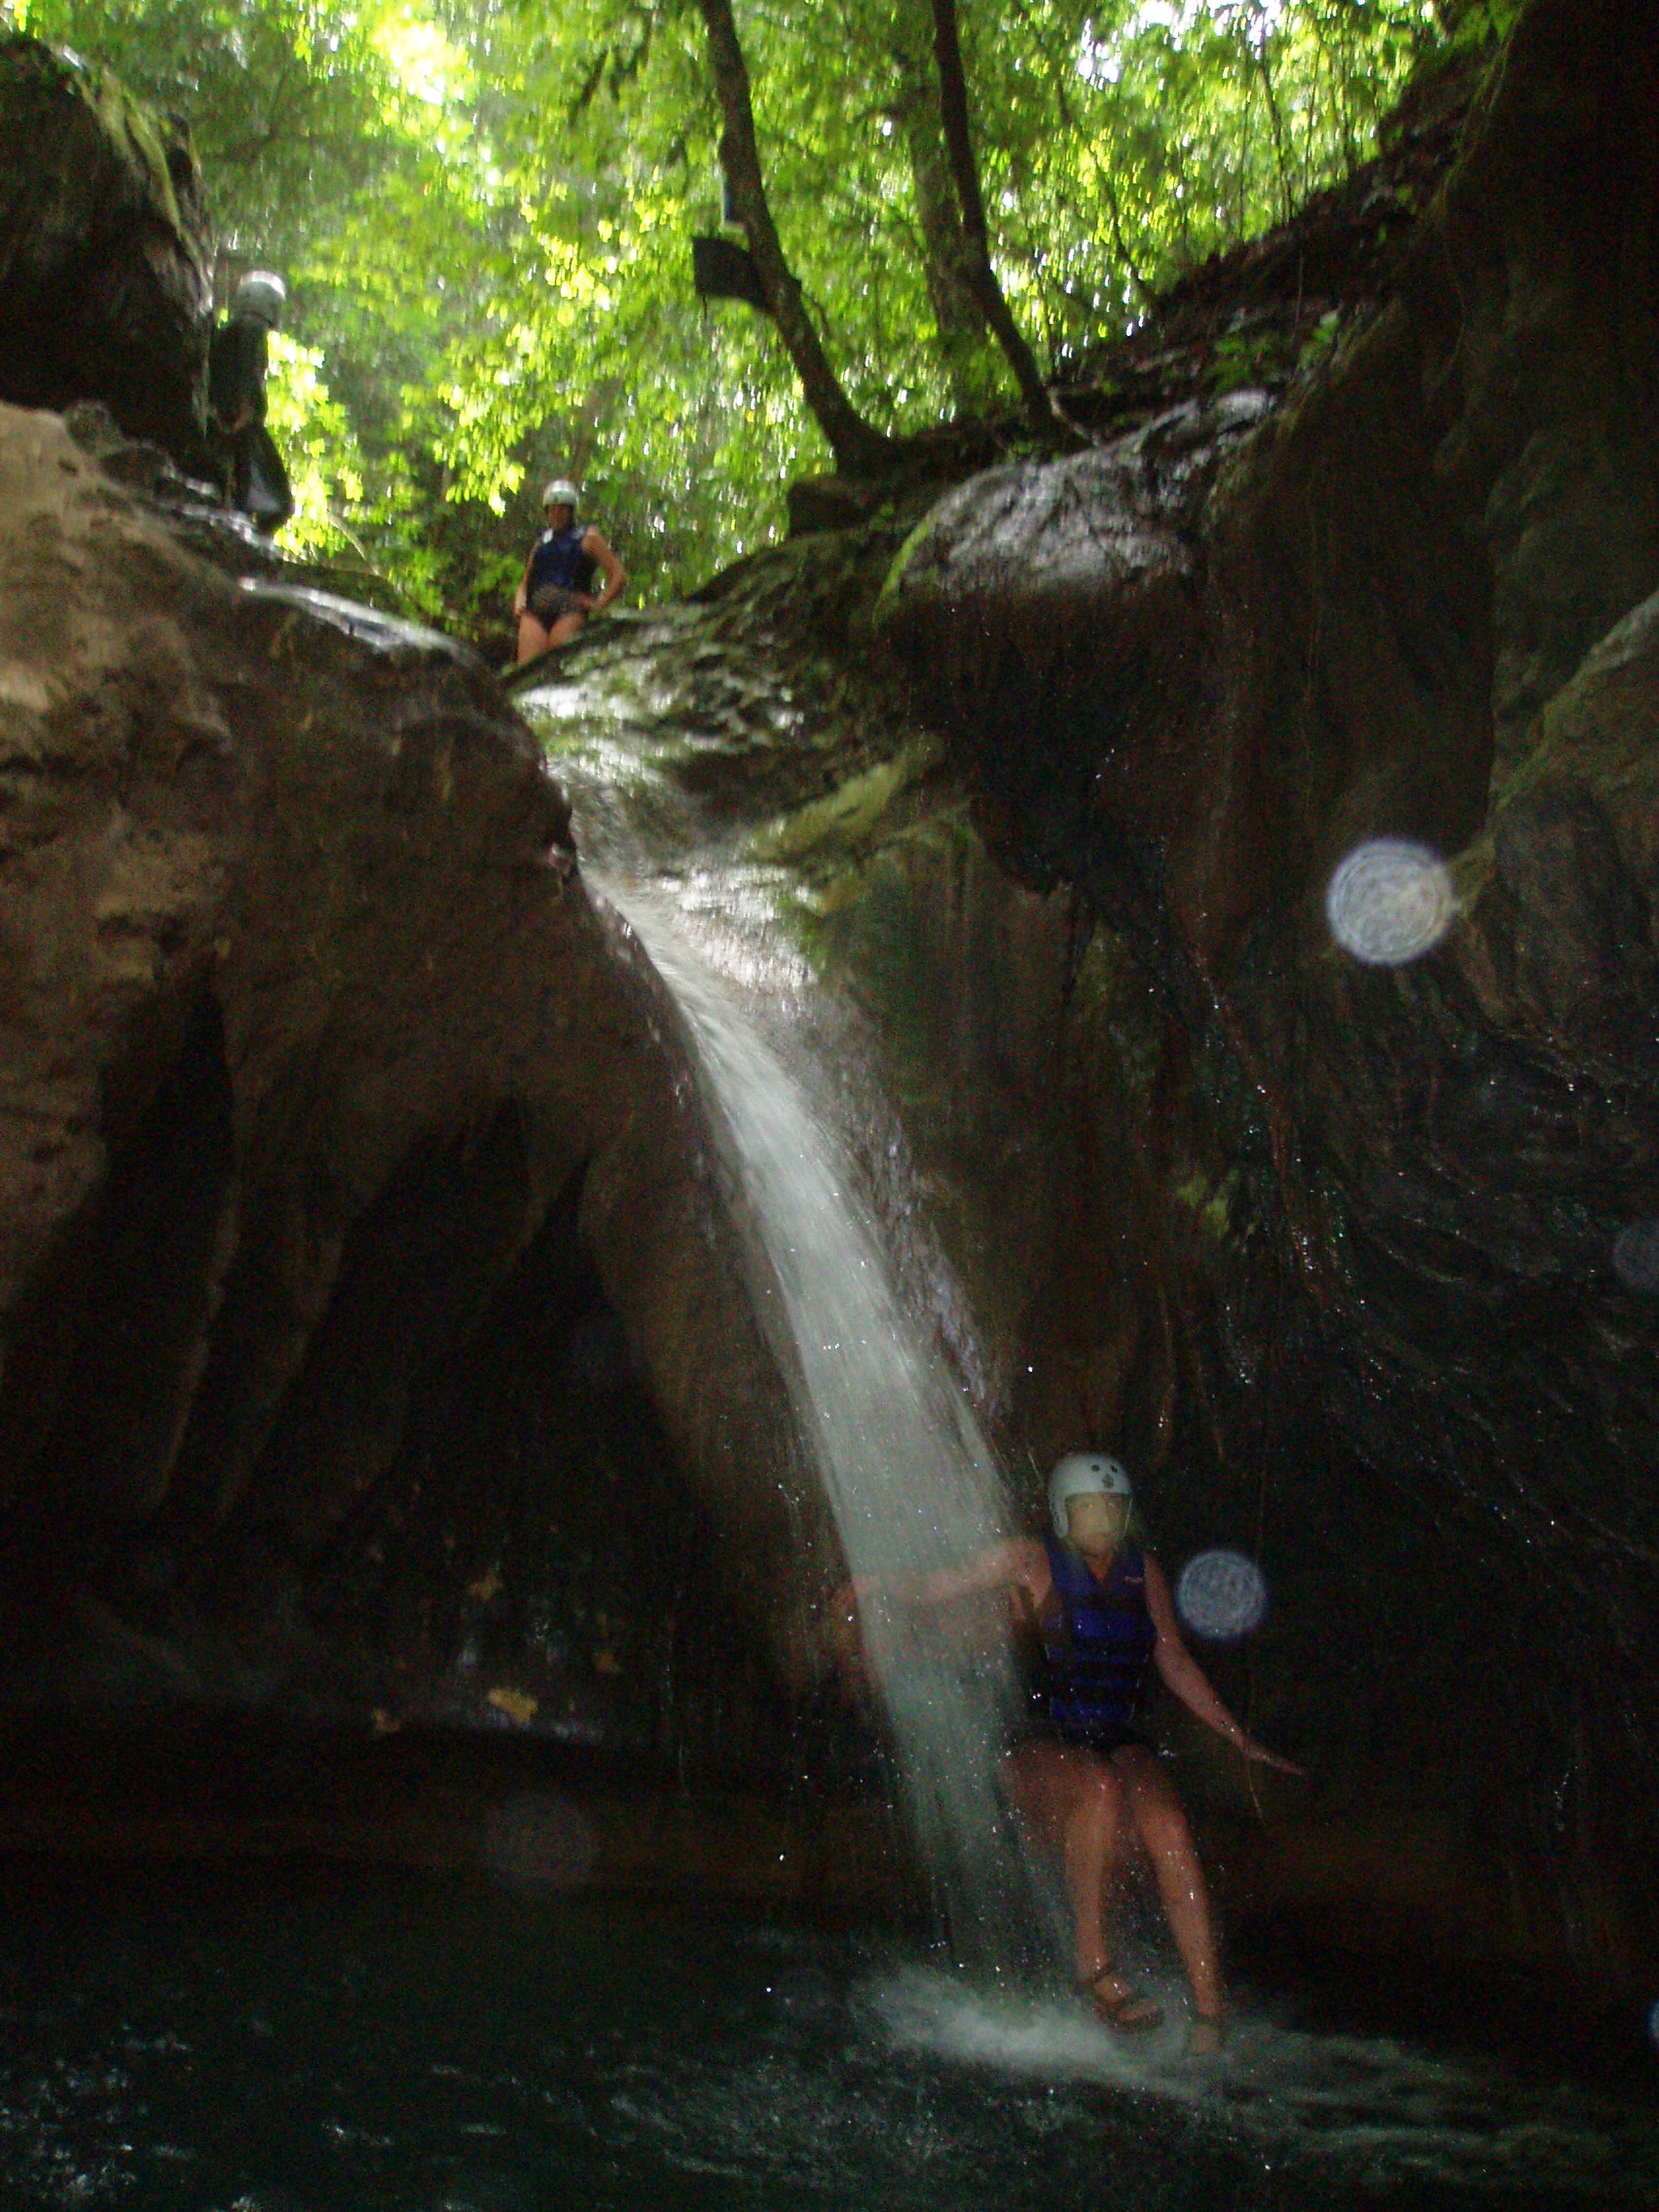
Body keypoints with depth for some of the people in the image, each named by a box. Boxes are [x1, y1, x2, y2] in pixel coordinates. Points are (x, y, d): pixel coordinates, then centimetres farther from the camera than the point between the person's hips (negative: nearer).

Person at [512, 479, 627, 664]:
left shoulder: (587, 538, 14)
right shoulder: (542, 541, 27)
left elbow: (619, 575, 7)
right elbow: (525, 581, 32)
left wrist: (599, 605, -4)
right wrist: (519, 602, 10)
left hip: (570, 609, -4)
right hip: (535, 609, 4)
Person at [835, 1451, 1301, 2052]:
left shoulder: (1143, 1573, 14)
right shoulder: (1031, 1562, 2)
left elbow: (1175, 1662, 25)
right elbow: (936, 1587, 3)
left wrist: (1239, 1738, 27)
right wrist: (868, 1587, -14)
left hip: (1119, 1744, 4)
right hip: (1040, 1747, -3)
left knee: (1168, 1828, -27)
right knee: (1101, 1788, -37)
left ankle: (1207, 2020, -24)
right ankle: (1091, 1958, -22)